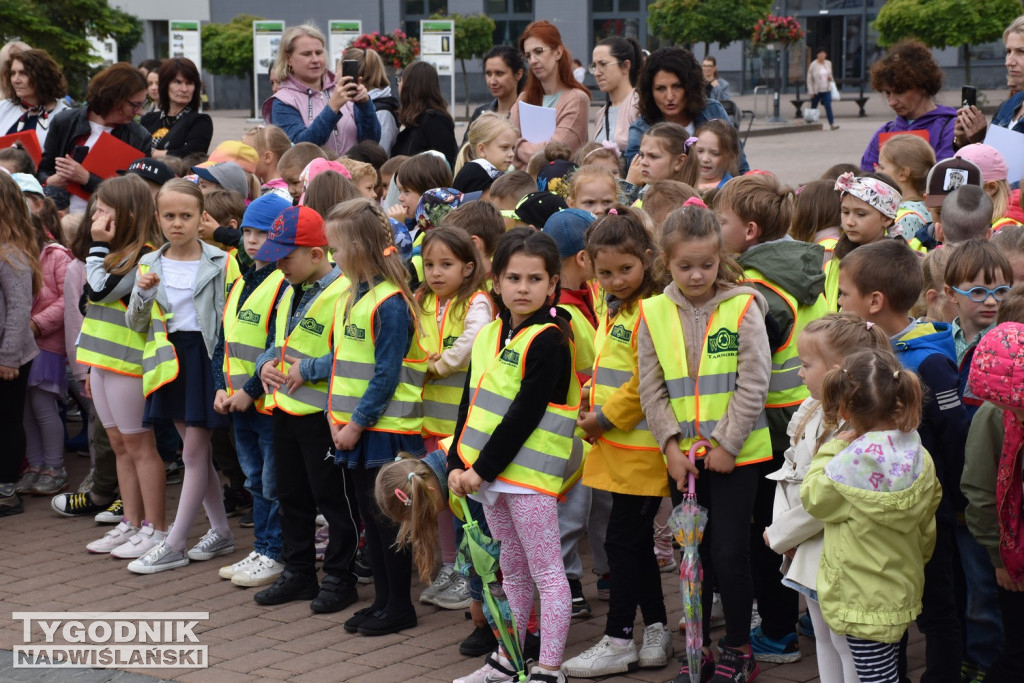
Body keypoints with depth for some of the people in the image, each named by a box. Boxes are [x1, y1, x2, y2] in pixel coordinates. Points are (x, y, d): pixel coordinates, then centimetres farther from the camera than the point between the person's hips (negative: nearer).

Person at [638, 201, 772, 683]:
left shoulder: (742, 307, -8)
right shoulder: (654, 313, 2)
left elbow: (754, 383, -9)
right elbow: (651, 389, 3)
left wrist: (726, 444, -12)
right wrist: (671, 444, -7)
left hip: (736, 453, -3)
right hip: (683, 456, 3)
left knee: (730, 553, -1)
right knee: (693, 552, 11)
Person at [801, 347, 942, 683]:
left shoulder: (853, 462, -24)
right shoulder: (920, 457, -3)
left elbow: (813, 497, -7)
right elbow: (926, 529, 8)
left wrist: (832, 448, 0)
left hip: (863, 599, -7)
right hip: (903, 590, 7)